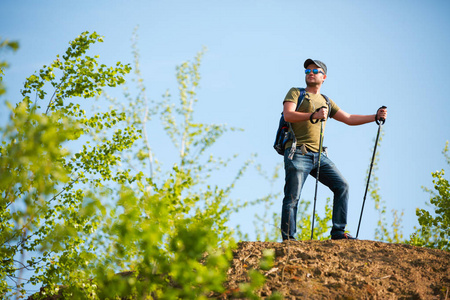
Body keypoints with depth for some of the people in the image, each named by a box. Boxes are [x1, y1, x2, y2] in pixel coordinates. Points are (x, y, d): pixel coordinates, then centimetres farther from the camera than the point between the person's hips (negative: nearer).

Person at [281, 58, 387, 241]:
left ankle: (338, 232, 2)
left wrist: (376, 117, 13)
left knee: (342, 186, -2)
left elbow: (349, 119, 24)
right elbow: (288, 115, -12)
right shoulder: (296, 93, 7)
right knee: (292, 197, -11)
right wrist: (313, 115, -27)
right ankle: (287, 238, -6)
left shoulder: (326, 102, 24)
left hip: (319, 155, 6)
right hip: (298, 154, -6)